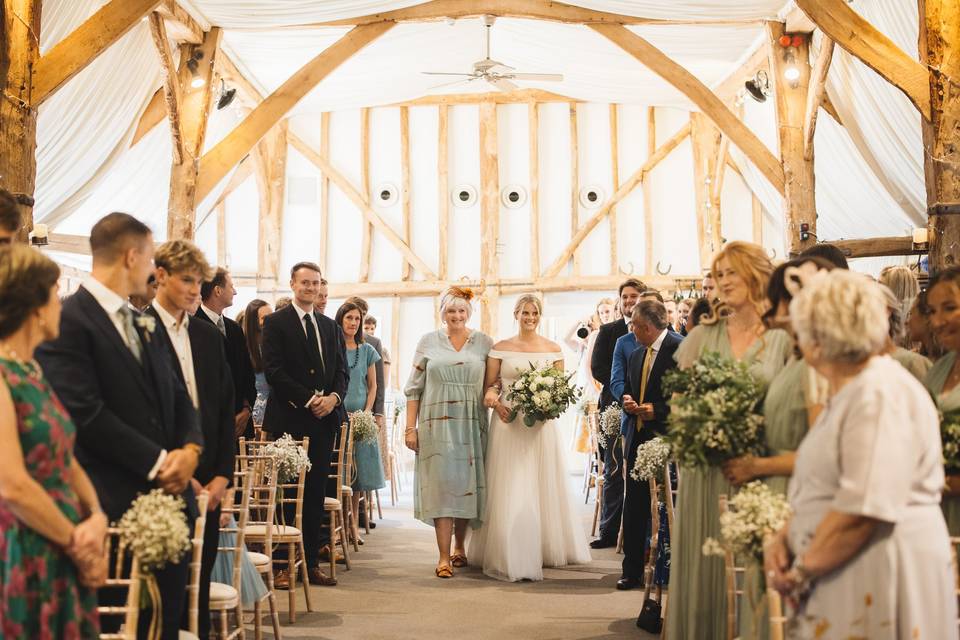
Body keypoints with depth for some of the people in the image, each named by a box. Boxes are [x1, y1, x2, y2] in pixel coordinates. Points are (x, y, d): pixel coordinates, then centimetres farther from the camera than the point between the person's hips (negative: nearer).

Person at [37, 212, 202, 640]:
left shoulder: (139, 324, 17)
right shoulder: (69, 320, -10)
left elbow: (177, 395, 17)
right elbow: (86, 413, -17)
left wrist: (190, 449, -3)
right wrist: (158, 461, -13)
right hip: (114, 506, -7)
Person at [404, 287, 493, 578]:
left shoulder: (484, 343, 6)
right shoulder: (428, 342, 5)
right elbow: (414, 388, 4)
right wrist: (410, 427, -1)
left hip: (472, 425, 1)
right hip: (437, 424, -1)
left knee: (467, 485, 7)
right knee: (441, 484, -7)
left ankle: (459, 546, 26)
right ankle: (444, 557, -6)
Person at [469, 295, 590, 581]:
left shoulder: (554, 349, 7)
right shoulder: (501, 348, 4)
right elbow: (489, 385, 4)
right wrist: (494, 401, -16)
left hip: (542, 424, 2)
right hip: (508, 422, -1)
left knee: (543, 487, 8)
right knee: (509, 490, -4)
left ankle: (545, 549, 21)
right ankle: (511, 556, 2)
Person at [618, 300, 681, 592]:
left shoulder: (680, 349, -10)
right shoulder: (636, 356, 15)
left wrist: (657, 411, -15)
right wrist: (627, 401, 2)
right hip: (638, 441, 7)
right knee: (634, 509, 8)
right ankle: (632, 571, 16)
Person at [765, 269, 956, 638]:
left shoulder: (882, 396, -18)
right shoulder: (849, 393, 14)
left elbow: (863, 509, -25)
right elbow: (823, 490, 19)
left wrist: (801, 572, -15)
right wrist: (783, 538, 3)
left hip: (878, 575, -9)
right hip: (842, 579, 9)